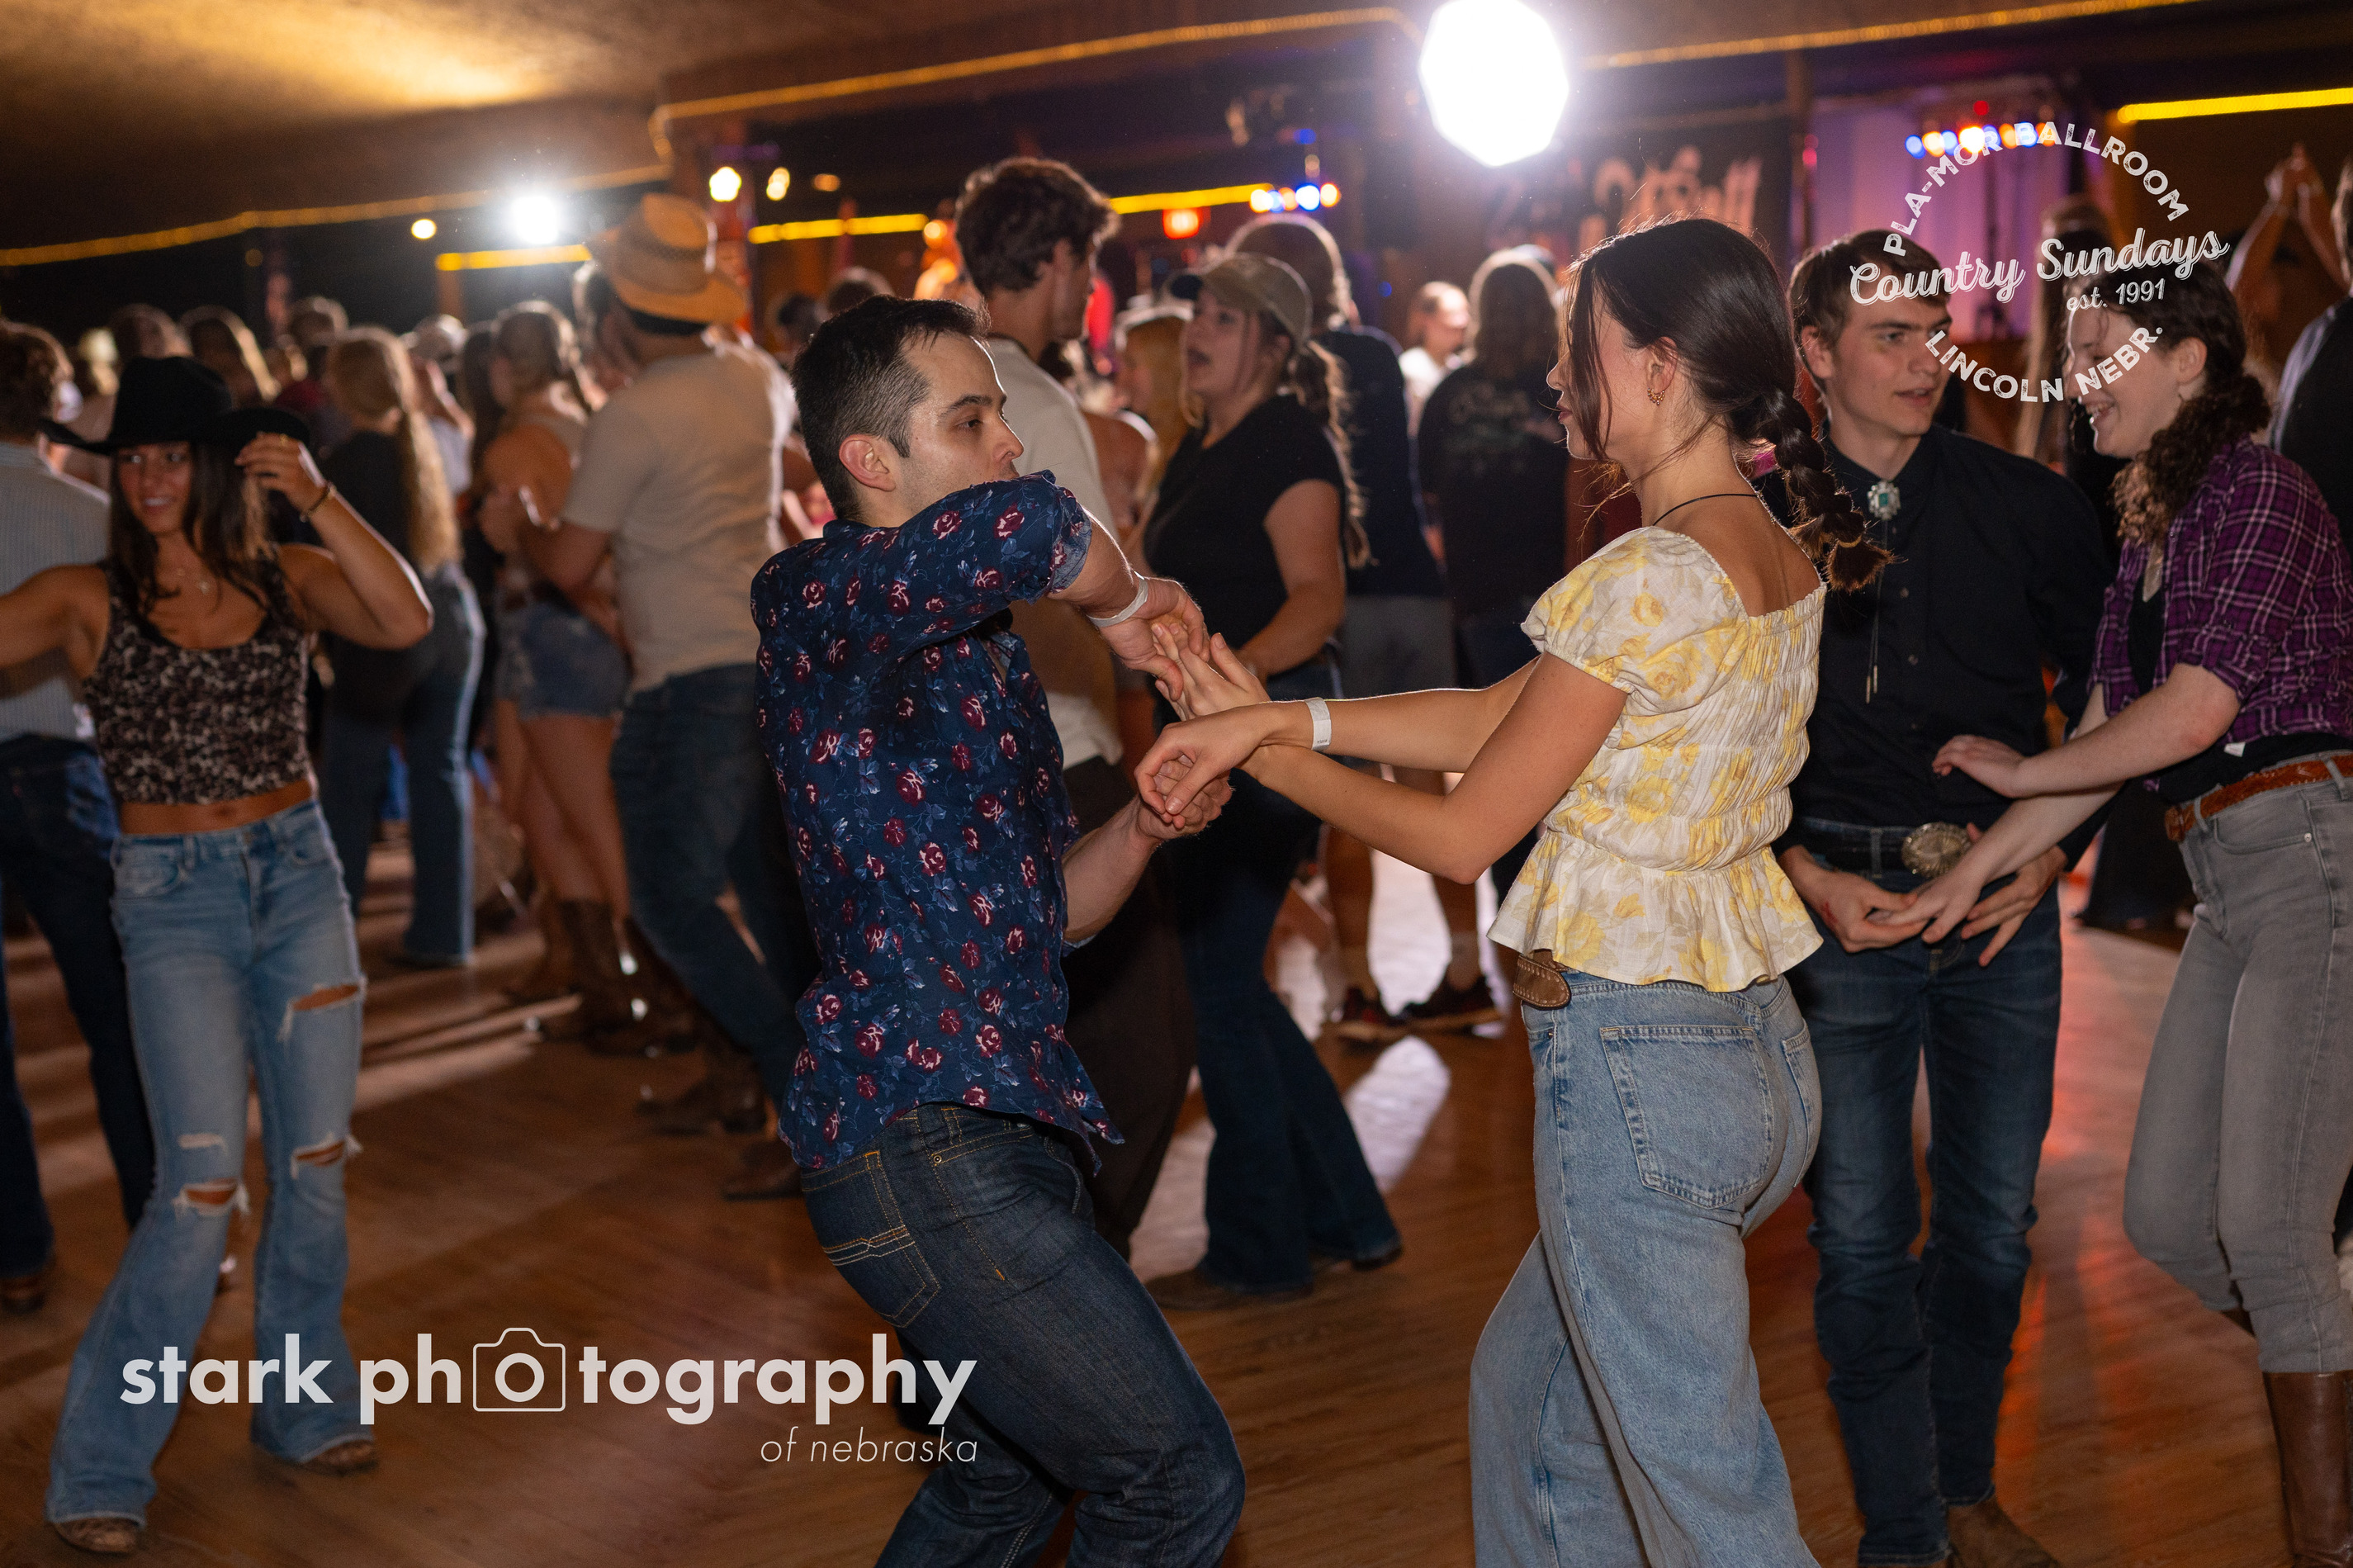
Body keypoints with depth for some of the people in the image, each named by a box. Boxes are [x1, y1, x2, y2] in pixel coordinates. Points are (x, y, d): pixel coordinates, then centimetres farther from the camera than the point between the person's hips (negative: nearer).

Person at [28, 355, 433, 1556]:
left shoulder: (287, 578, 2)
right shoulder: (87, 601, -3)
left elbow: (406, 621, -15)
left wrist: (314, 497, -20)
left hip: (301, 879, 3)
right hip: (174, 896, -3)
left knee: (317, 1161, 9)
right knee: (204, 1182, -10)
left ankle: (305, 1408, 29)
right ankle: (100, 1471, 2)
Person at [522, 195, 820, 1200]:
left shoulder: (632, 418, -16)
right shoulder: (759, 383, 6)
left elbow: (570, 567, -10)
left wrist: (515, 527, 10)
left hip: (693, 683, -8)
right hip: (773, 655, 8)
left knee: (672, 895, -3)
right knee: (769, 883, 17)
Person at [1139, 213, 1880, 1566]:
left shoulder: (1650, 580, -20)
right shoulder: (1784, 563, 7)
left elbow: (1463, 833, -12)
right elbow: (1504, 714, 7)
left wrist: (1274, 759, 2)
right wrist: (1281, 714, 2)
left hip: (1636, 1062, -9)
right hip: (1759, 1050, 10)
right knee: (1532, 1397, 26)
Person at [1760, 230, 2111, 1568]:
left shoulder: (2029, 507, 1)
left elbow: (2104, 695, 11)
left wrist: (2053, 850, 0)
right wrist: (1808, 877, -9)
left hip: (2004, 894, 2)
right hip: (1840, 900, -2)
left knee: (1994, 1222, 10)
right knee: (1862, 1235, 0)